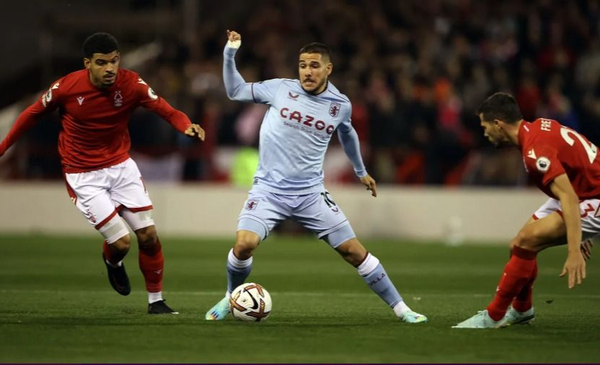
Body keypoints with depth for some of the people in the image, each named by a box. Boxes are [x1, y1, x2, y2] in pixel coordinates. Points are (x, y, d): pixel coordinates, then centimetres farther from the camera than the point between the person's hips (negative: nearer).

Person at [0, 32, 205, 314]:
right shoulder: (66, 87, -18)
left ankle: (156, 301, 16)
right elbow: (33, 113, -2)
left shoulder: (131, 84, -14)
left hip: (121, 166, 3)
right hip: (83, 176, -3)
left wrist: (186, 126, -42)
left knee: (148, 235, -3)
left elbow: (165, 110, -20)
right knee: (121, 243, -11)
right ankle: (112, 262, 27)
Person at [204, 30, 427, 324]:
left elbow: (347, 133, 24)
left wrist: (361, 171, 35)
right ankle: (231, 298, 7)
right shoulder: (281, 89, -4)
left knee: (353, 251, -3)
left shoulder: (340, 105, 2)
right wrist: (230, 54, -5)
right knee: (244, 244, -23)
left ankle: (400, 307, 10)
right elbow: (235, 91, 7)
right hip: (269, 190, -1)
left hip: (311, 194, 1)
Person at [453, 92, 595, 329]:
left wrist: (574, 252, -40)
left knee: (526, 241, -20)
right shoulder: (539, 127, 5)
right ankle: (521, 310, 30)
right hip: (582, 195, 10)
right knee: (520, 245, 7)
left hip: (593, 203, -10)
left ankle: (494, 316, -10)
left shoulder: (536, 149, -25)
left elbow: (569, 198, -34)